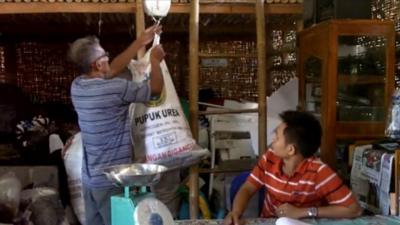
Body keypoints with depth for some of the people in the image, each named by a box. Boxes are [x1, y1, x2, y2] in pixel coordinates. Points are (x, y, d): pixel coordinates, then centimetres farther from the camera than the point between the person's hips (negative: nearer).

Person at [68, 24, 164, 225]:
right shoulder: (116, 89, -21)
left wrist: (141, 41, 16)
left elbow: (113, 70, 13)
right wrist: (155, 60, 9)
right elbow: (156, 88, -9)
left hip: (90, 178, 8)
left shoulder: (77, 86, 1)